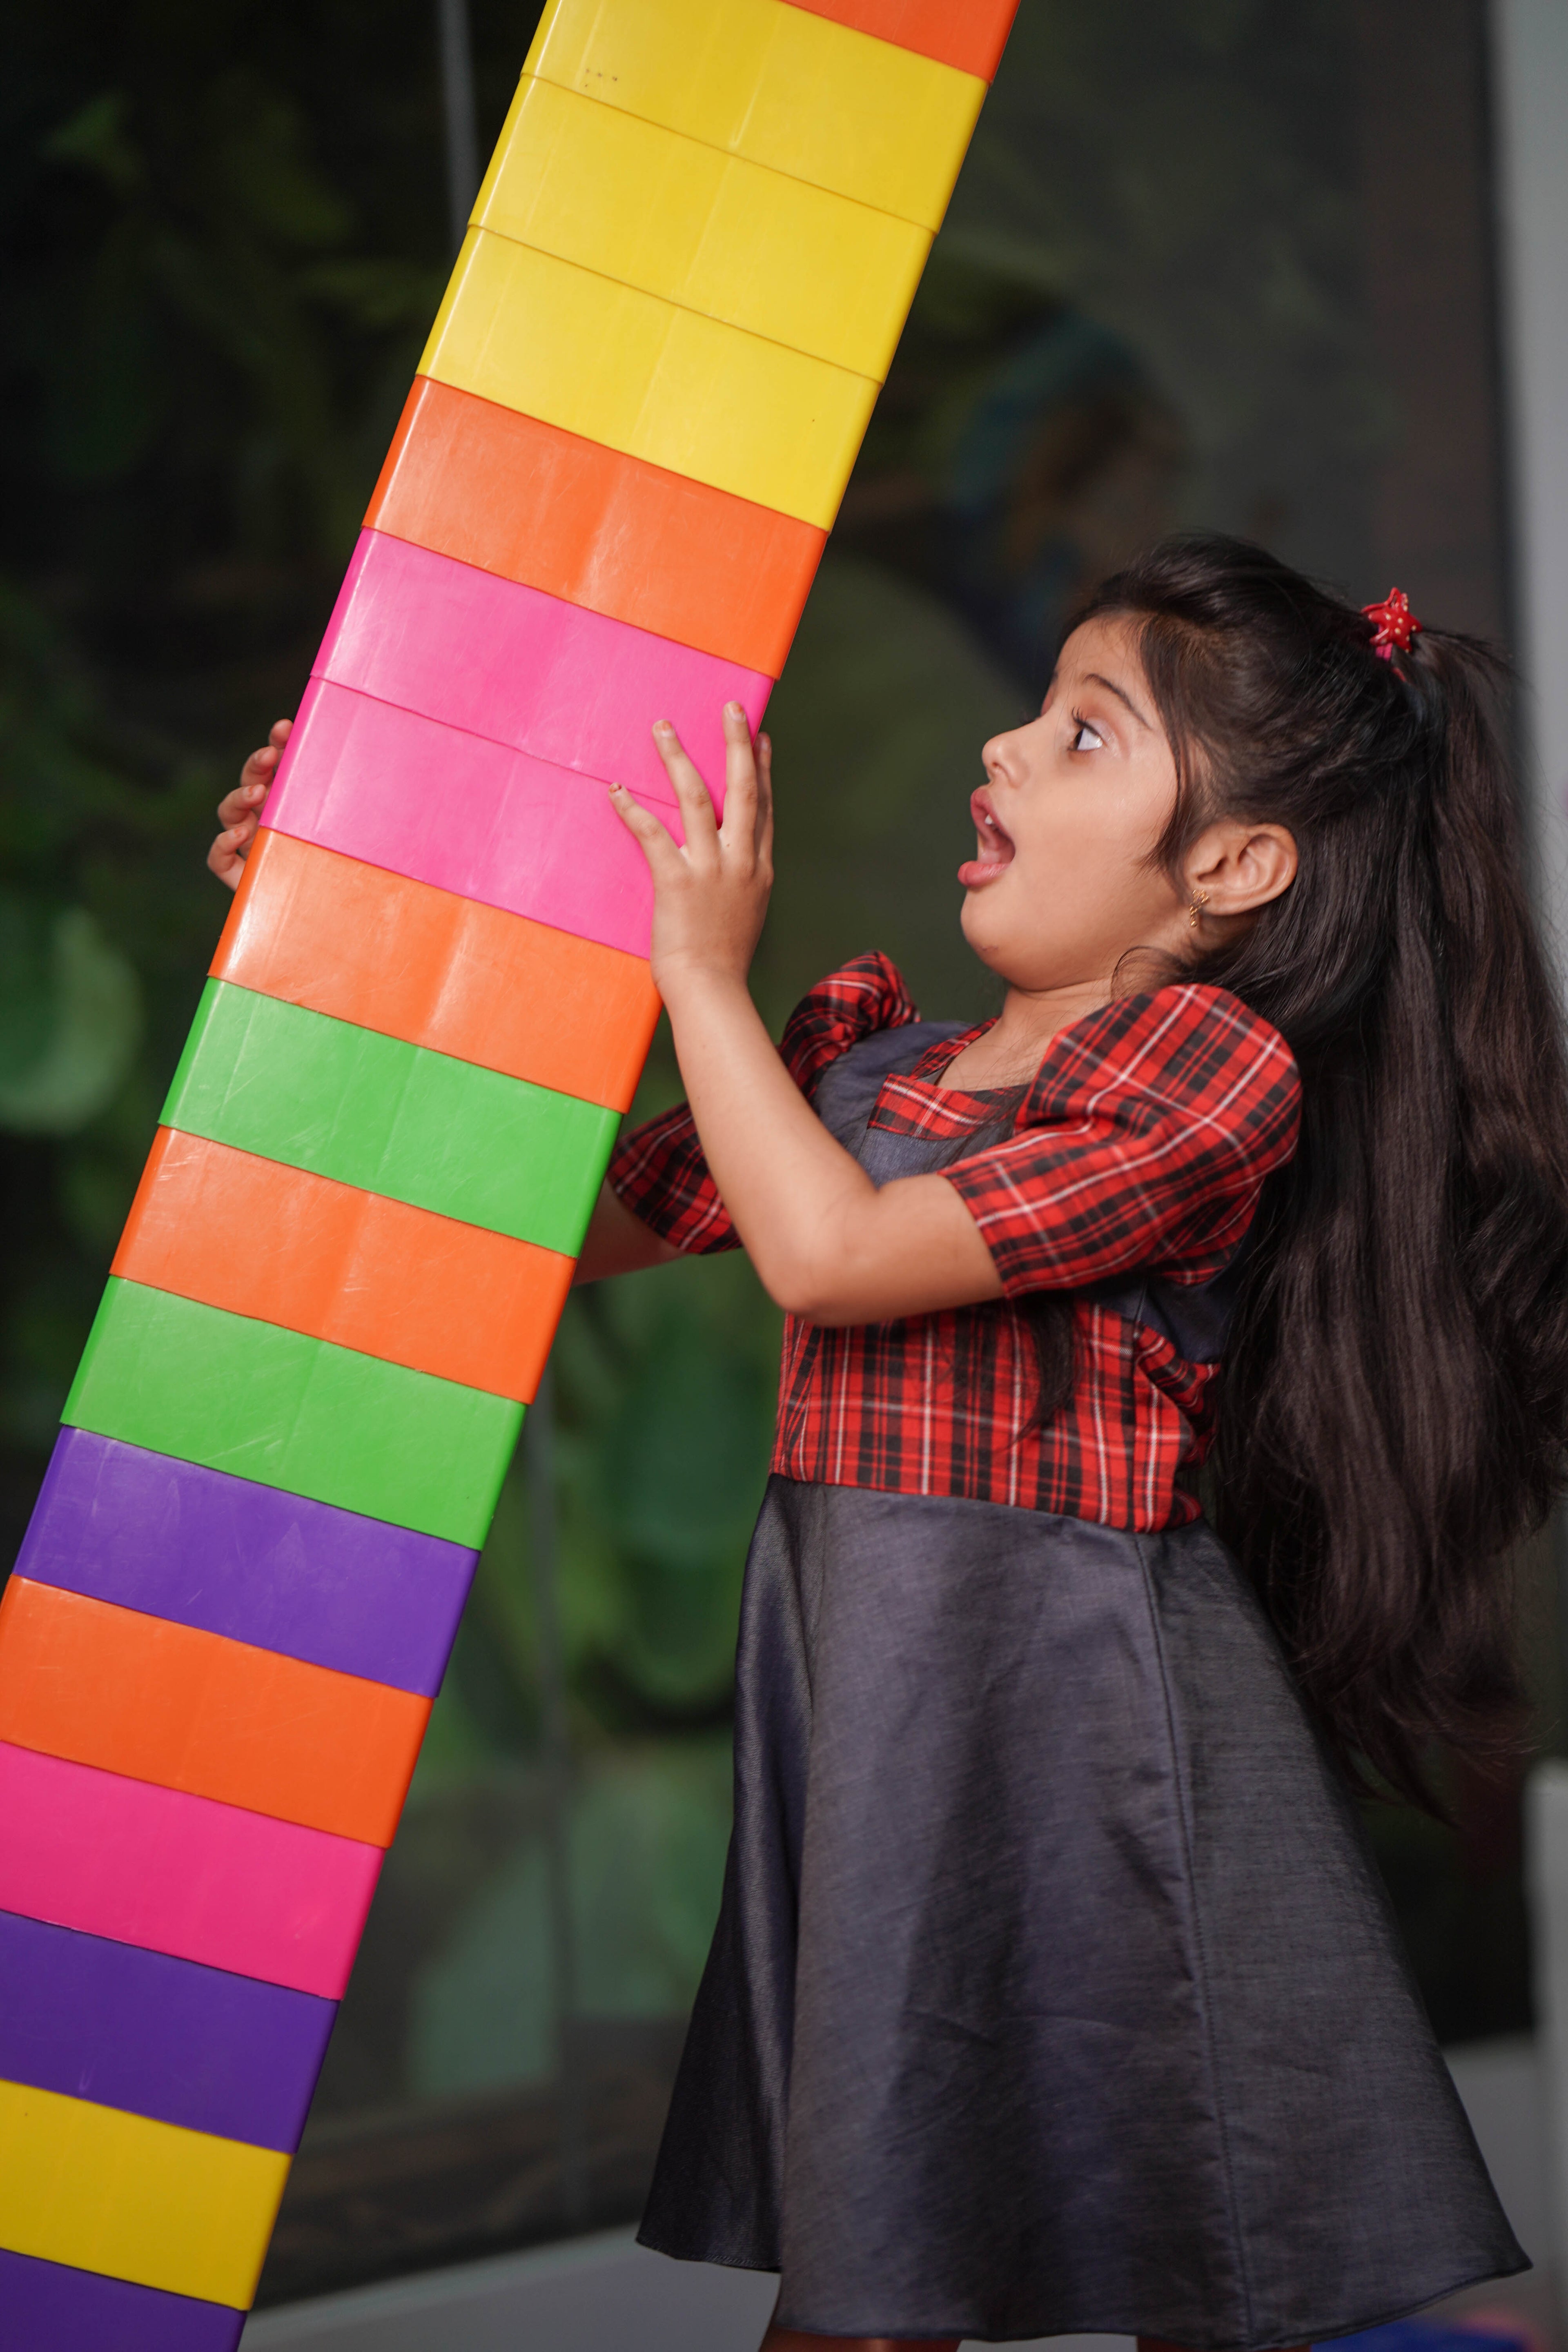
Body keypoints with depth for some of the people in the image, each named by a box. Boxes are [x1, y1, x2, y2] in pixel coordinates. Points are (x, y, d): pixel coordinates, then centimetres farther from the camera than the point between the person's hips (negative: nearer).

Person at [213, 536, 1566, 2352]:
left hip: (1078, 1719, -6)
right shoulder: (864, 1052, 9)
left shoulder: (1219, 1064, -12)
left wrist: (704, 970, -9)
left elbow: (833, 1253, -19)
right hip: (862, 1704, 6)